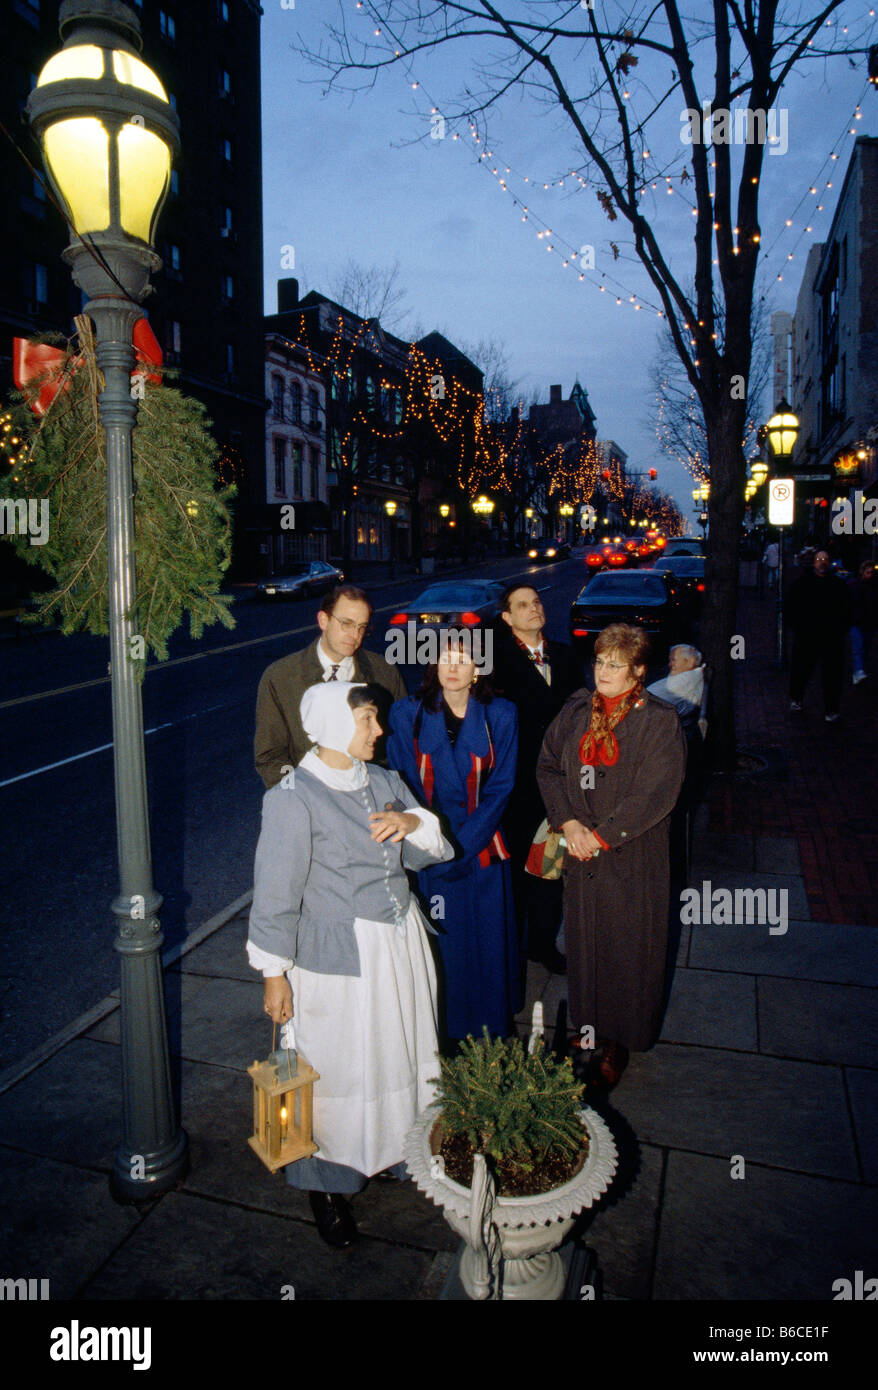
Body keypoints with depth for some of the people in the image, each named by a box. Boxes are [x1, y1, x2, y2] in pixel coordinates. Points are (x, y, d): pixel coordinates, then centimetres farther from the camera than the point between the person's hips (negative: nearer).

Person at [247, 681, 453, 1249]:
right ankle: (328, 1184, 32)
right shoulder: (293, 799, -17)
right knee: (339, 1069, 9)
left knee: (399, 1053, 19)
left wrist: (413, 823, -14)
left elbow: (432, 852, 8)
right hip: (337, 957, -6)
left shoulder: (384, 782, 3)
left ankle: (399, 1151, 42)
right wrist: (275, 975, -10)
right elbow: (276, 893, -13)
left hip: (400, 943, 6)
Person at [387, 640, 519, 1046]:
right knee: (439, 947, 7)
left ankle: (489, 1035, 31)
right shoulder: (407, 715, -4)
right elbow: (405, 788, -3)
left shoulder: (500, 716, -3)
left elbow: (500, 787, -4)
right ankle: (443, 1037, 26)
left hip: (482, 852, 1)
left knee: (487, 947, 10)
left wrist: (463, 842, -13)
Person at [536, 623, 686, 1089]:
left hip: (632, 855, -4)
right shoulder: (576, 711, 3)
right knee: (583, 940, 14)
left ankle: (620, 1041, 25)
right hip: (580, 854, 4)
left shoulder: (658, 722, -11)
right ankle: (590, 1027, 34)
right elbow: (548, 766, 4)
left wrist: (602, 835, -14)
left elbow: (655, 794, -15)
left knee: (626, 947, 7)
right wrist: (569, 823, -10)